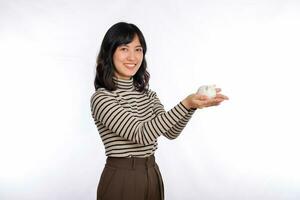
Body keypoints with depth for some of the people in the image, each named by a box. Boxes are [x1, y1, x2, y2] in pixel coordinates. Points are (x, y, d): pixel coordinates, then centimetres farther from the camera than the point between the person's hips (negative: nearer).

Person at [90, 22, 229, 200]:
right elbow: (142, 134, -23)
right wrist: (185, 104, -30)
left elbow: (171, 132, -5)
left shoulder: (147, 94, 8)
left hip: (153, 177, 6)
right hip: (120, 180, -6)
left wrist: (192, 106, -22)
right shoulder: (101, 98, -14)